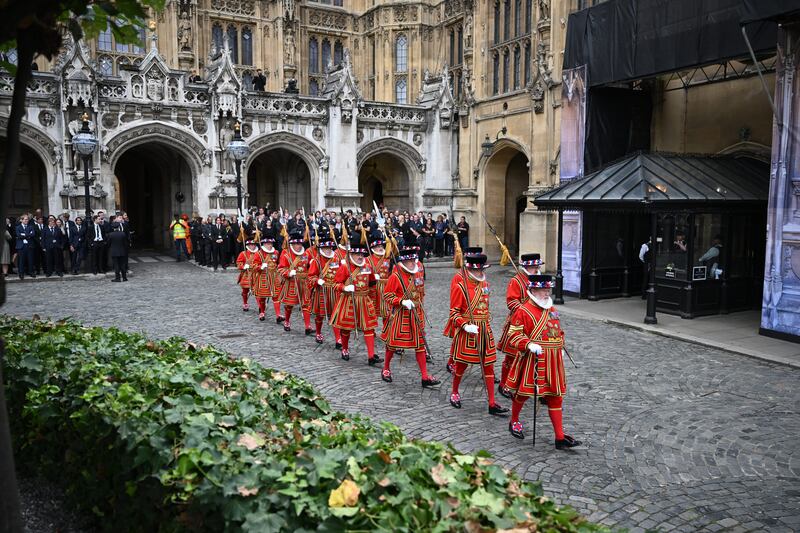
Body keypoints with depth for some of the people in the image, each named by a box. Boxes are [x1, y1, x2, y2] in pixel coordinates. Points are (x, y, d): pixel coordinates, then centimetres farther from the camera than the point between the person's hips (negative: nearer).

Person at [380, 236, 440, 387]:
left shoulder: (418, 273, 4)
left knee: (420, 344, 4)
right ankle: (386, 369, 31)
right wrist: (402, 302, -21)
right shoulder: (395, 276, -14)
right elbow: (386, 295, -12)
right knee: (393, 342, 8)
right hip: (399, 315, -5)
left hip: (416, 315, 5)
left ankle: (425, 377, 8)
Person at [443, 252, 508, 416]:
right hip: (466, 332, -6)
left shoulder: (485, 284, 8)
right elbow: (454, 312, -10)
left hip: (484, 330, 6)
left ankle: (492, 403, 10)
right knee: (462, 364, 9)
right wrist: (465, 326, -24)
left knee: (489, 365, 5)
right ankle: (454, 393, 33)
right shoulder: (460, 287, -11)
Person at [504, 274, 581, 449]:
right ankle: (514, 422, 35)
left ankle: (560, 438, 11)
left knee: (555, 397, 6)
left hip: (552, 362, 7)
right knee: (523, 392, 9)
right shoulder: (523, 311, -12)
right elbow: (514, 334, -15)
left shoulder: (552, 310, 11)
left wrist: (559, 347, 16)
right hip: (531, 361, -6)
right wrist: (529, 345, -28)